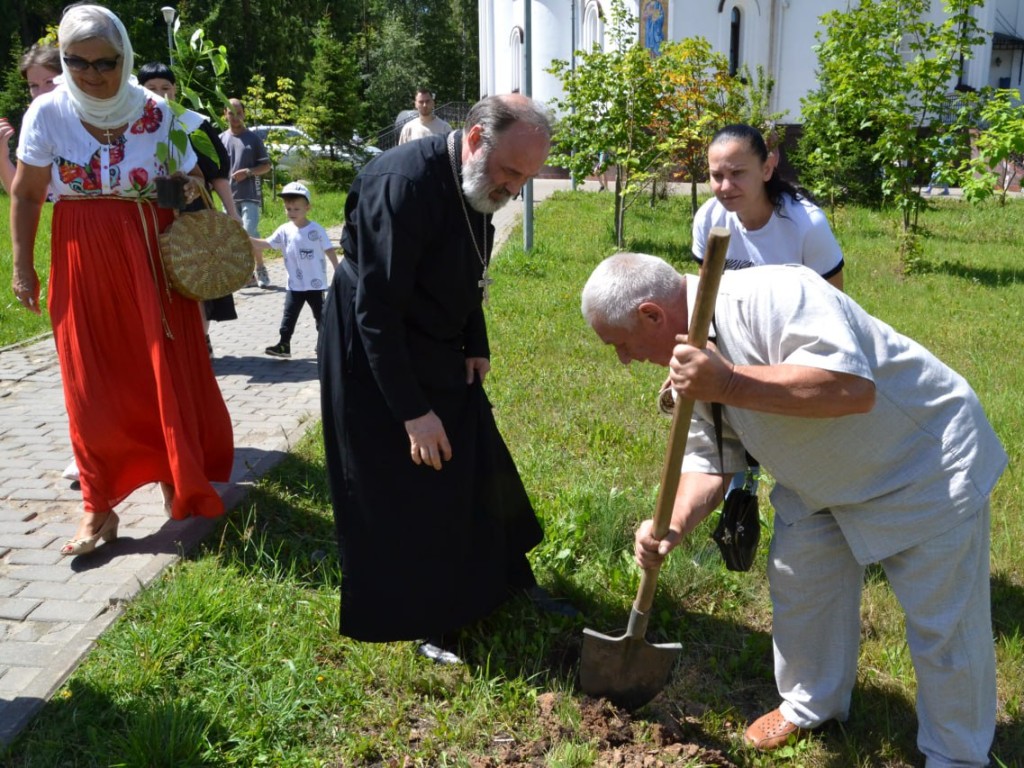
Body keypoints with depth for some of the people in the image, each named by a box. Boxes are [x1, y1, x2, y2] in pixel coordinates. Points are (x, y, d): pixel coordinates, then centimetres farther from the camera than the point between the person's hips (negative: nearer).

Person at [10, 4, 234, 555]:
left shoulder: (155, 111, -2)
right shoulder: (47, 113, -3)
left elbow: (189, 181, 10)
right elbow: (25, 194, 4)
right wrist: (22, 266, 2)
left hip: (153, 259, 0)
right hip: (84, 266, 0)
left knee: (168, 374, 5)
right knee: (93, 385, 3)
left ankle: (177, 478, 26)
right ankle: (98, 508, 14)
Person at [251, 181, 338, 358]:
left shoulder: (316, 230, -10)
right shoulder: (284, 230, -1)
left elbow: (330, 251, -6)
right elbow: (265, 244, -2)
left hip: (315, 283, -3)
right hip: (295, 285, 3)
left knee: (320, 314, 9)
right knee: (289, 314, 4)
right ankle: (284, 345, 9)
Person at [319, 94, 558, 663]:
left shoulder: (477, 182, -4)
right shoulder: (403, 185, -31)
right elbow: (376, 313, -30)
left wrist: (477, 347, 4)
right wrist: (413, 411, -27)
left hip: (439, 349, 8)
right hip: (375, 356, -8)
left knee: (475, 462, 16)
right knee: (404, 490, 3)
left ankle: (500, 576, 38)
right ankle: (421, 618, 24)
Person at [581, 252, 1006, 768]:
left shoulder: (769, 297, -33)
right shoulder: (691, 352, -4)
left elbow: (853, 388, -43)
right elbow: (710, 457, 0)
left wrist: (728, 384, -45)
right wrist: (672, 527, -16)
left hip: (925, 467, -8)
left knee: (944, 628, 2)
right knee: (798, 586, 16)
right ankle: (811, 706, 40)